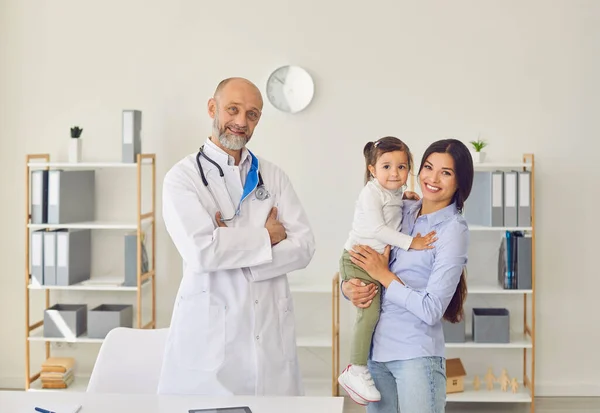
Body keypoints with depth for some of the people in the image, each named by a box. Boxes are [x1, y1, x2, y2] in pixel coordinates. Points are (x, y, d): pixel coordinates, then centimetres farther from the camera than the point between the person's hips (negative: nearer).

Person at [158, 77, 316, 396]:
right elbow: (201, 251, -17)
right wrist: (266, 236, -6)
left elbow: (304, 247, -1)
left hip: (271, 331, 4)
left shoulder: (274, 176, 9)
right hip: (209, 331, -3)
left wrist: (233, 247, -12)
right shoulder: (182, 176, -3)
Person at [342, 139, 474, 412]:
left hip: (416, 355, -5)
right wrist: (348, 287, -6)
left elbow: (431, 310, -15)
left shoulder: (453, 231, -10)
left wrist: (384, 275, -10)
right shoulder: (402, 212, 6)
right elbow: (354, 263, 15)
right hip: (376, 348, 5)